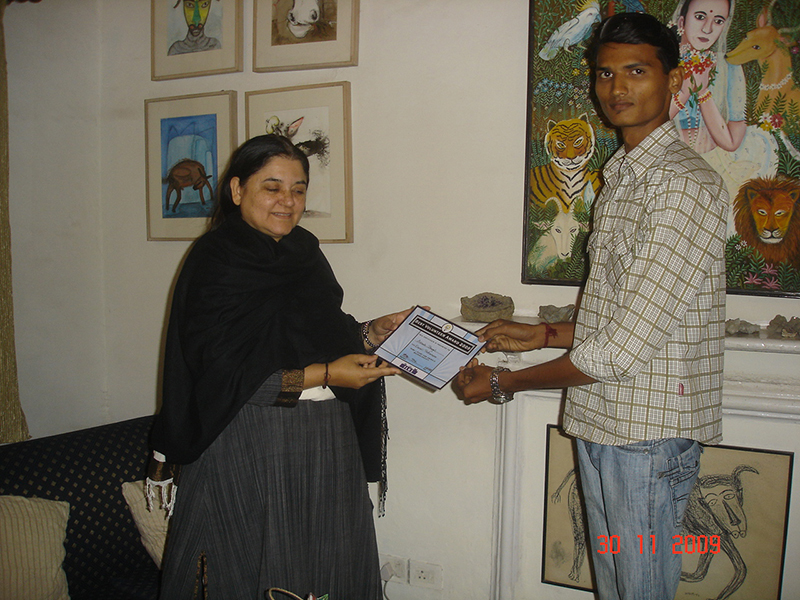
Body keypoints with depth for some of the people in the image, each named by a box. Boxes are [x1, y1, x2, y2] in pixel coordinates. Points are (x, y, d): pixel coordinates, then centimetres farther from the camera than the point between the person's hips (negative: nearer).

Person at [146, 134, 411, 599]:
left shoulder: (303, 251, 10)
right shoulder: (215, 263, -11)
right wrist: (323, 375, -23)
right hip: (248, 451, -6)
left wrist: (377, 331, -2)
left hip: (325, 442, 7)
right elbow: (226, 380, -17)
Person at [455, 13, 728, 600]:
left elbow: (625, 346, -22)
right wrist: (545, 333, 10)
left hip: (649, 427, -8)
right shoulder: (620, 176, 14)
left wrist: (505, 383, -13)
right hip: (599, 420, 8)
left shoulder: (686, 183, -18)